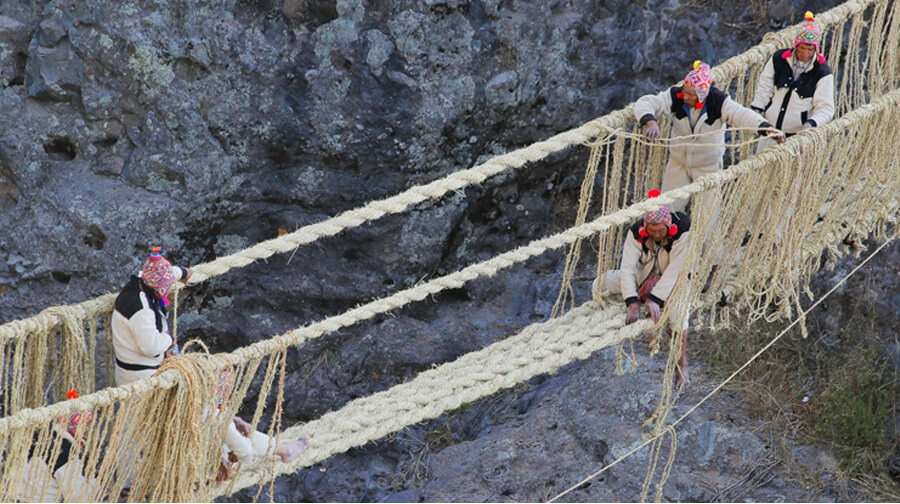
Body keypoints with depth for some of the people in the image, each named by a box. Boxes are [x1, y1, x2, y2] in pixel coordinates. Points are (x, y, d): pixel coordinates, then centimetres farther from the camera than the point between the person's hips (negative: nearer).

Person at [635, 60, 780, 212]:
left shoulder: (719, 103, -24)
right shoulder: (675, 96, -19)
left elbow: (742, 114, -36)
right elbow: (644, 103, -21)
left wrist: (763, 126, -56)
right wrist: (650, 121, -43)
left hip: (709, 165, -2)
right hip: (678, 162, 2)